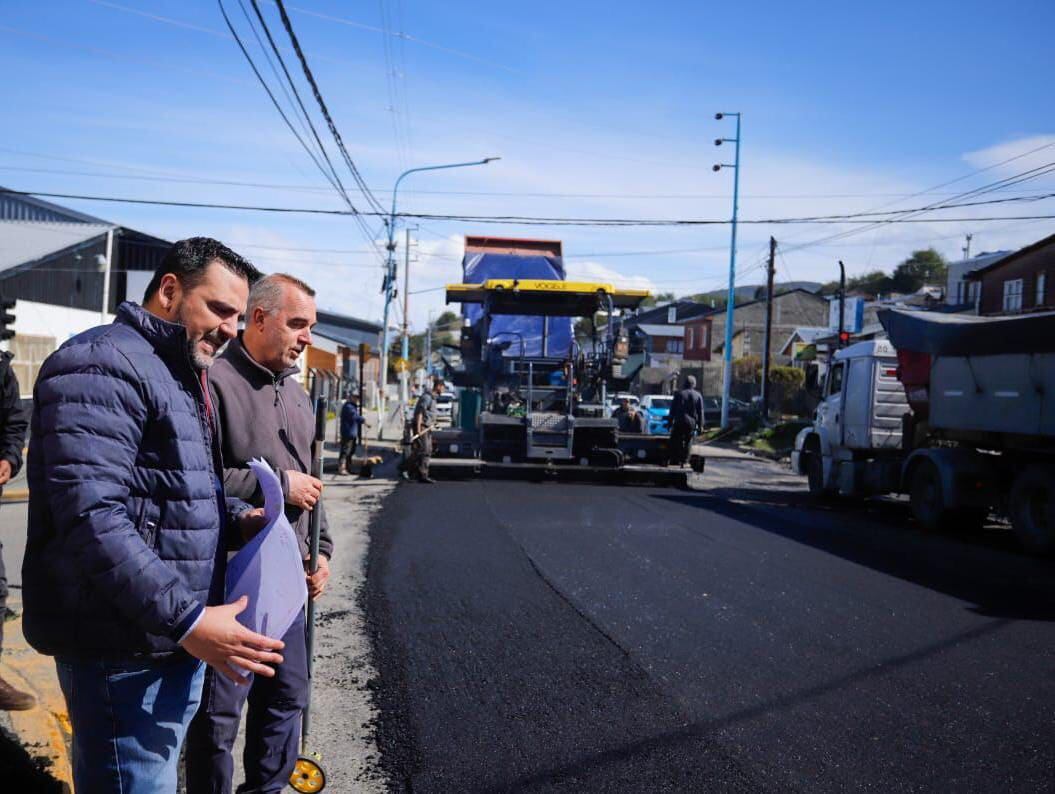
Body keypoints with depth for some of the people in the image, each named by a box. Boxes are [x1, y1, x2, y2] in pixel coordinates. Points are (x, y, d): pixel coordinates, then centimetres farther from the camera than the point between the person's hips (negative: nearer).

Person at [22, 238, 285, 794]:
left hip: (179, 641, 10)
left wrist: (236, 516, 6)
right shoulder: (103, 365, -15)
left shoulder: (180, 376, 17)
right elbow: (91, 515, -26)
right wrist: (187, 619, -27)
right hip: (124, 651, -10)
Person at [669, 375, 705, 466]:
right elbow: (700, 412, 3)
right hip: (692, 423, 1)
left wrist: (670, 422, 7)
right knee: (687, 442, 9)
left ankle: (675, 460, 1)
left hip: (679, 422, -1)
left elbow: (672, 410, 1)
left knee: (676, 442, 4)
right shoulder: (698, 396, 3)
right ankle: (684, 461, 7)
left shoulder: (679, 394, 0)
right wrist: (700, 425, 7)